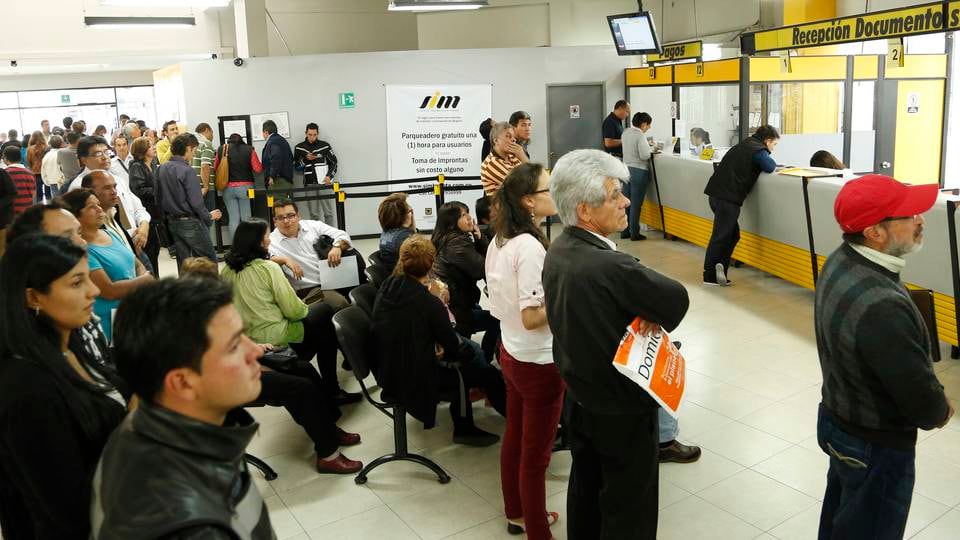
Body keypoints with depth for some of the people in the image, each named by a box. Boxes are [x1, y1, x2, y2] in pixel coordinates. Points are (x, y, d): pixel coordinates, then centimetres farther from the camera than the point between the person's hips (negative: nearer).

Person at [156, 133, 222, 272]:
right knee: (209, 260, 1)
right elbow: (196, 202, -19)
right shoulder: (187, 171, -18)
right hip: (190, 222, -8)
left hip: (172, 222, 8)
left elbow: (158, 197, 11)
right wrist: (209, 216, -4)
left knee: (183, 263, 13)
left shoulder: (161, 169, 5)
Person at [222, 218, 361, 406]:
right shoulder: (268, 268, -17)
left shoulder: (227, 271, 1)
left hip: (246, 338, 7)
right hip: (274, 338, -7)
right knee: (325, 311, 15)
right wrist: (305, 309, 6)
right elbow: (293, 310, -16)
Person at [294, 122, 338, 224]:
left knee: (328, 212, -1)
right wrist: (306, 159, -7)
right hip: (309, 184, 1)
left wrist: (329, 176, -6)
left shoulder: (325, 146, 4)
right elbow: (296, 166, 10)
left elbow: (333, 162, 8)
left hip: (324, 182, -1)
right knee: (313, 213, 3)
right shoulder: (299, 148, 7)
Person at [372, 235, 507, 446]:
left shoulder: (385, 288, -4)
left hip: (386, 372, 8)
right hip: (414, 380, -8)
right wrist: (444, 313, 3)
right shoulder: (429, 303, -24)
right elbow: (452, 346, -12)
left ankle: (464, 427, 30)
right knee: (488, 373, 6)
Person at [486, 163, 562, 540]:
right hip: (539, 362, -9)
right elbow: (531, 317, -27)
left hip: (510, 352, 9)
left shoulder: (499, 241, 2)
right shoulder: (530, 247, -26)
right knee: (536, 453, 7)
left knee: (514, 437, 22)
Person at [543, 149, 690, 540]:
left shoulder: (557, 252, -5)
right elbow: (677, 299, -22)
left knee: (585, 491, 25)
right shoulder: (608, 266, -33)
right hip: (622, 409, -8)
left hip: (579, 399, 8)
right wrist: (653, 318, -4)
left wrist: (644, 312, -9)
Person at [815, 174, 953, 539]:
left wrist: (928, 402, 0)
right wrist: (940, 411, -5)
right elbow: (924, 405, -27)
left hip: (838, 421, 8)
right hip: (876, 447, -8)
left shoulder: (841, 262, -9)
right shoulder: (881, 308, -38)